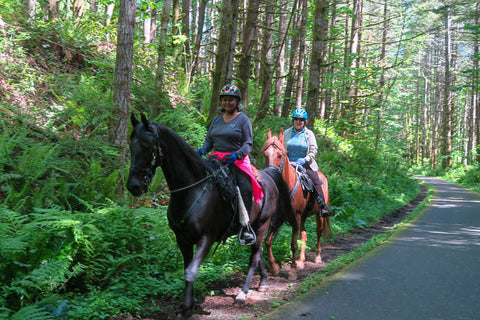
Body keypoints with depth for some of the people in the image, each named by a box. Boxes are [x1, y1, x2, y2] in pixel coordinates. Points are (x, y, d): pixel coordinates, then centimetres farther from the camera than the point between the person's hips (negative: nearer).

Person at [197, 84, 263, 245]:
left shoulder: (243, 119, 3)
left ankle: (245, 225, -15)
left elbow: (248, 143, -4)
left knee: (246, 188, -24)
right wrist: (203, 149, -2)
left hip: (238, 159, -5)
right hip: (216, 159, 5)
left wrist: (237, 155, -22)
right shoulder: (217, 119, 17)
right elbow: (209, 139, 20)